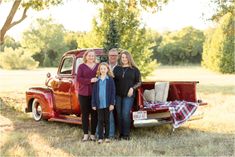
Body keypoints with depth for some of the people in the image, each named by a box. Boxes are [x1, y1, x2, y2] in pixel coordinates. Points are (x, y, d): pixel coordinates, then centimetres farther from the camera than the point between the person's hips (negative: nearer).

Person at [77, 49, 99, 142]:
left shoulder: (98, 66, 12)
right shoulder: (81, 66, 6)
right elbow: (79, 79, -4)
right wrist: (90, 80, -16)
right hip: (84, 94, -1)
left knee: (94, 114, 2)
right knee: (85, 114, 2)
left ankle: (93, 134, 10)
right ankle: (85, 135, 9)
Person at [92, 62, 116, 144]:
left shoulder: (110, 79, -1)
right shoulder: (97, 80, 4)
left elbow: (113, 91, -2)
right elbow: (94, 92, 6)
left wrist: (112, 103, -8)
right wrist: (93, 104, 1)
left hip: (107, 104, -1)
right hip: (99, 103, 1)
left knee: (107, 120, 8)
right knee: (100, 120, 4)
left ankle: (107, 137, 16)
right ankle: (100, 137, 8)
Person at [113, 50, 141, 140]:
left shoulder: (134, 69, 5)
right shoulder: (117, 68, 12)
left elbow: (139, 82, 5)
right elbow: (113, 80, 13)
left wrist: (132, 88, -12)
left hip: (128, 95, -3)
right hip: (118, 95, 3)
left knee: (126, 114, -9)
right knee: (119, 114, 4)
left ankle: (126, 134, -2)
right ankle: (120, 133, 13)